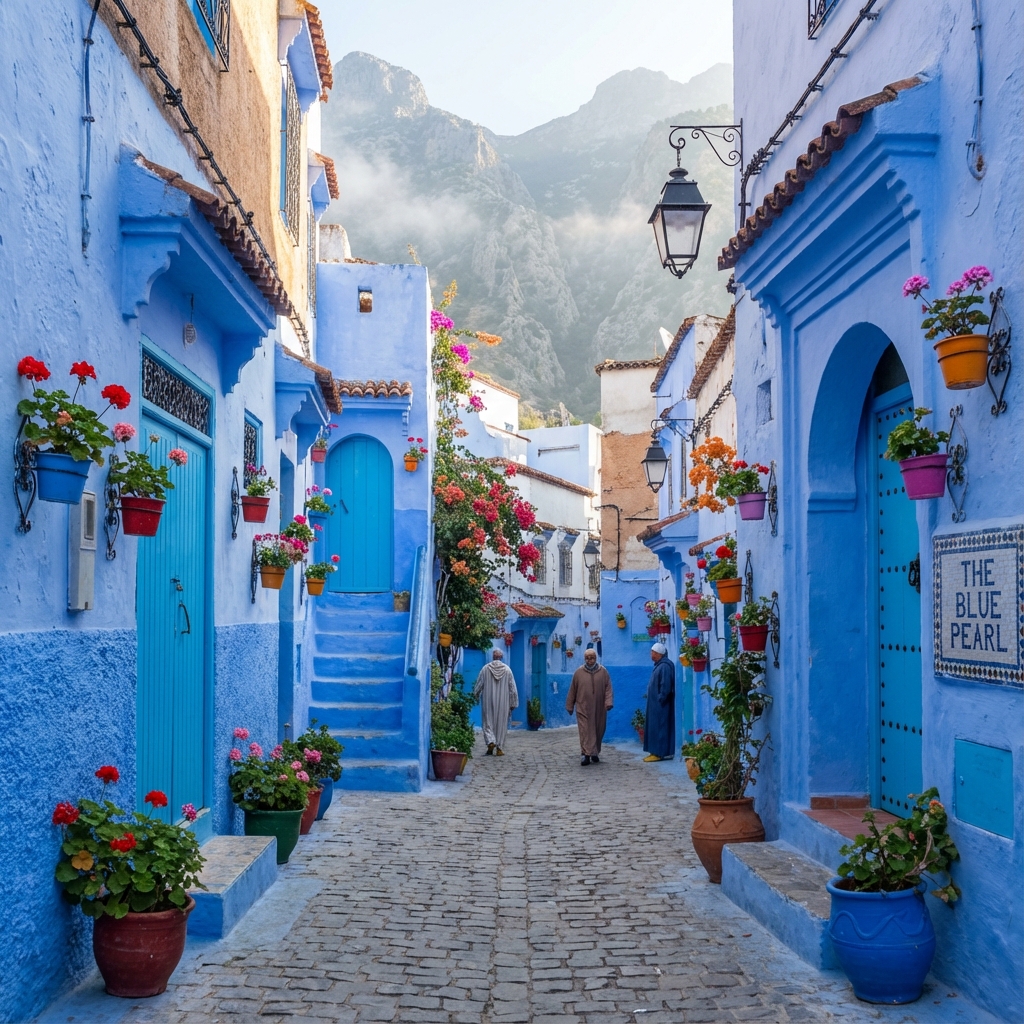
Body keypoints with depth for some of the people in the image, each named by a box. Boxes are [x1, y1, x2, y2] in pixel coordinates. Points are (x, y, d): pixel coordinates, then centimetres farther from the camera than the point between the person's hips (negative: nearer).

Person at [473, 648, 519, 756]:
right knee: (501, 724, 7)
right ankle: (499, 748, 8)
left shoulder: (485, 668, -4)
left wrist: (476, 694, 23)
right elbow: (512, 687, -1)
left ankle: (490, 741, -13)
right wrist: (513, 703, 6)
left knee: (488, 722, 8)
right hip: (503, 702, 1)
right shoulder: (507, 669, -3)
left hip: (488, 701, -1)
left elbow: (479, 683, 3)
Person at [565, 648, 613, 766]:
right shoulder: (579, 672, 1)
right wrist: (569, 706, 7)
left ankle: (595, 753, 23)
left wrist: (608, 702, -13)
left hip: (599, 709, 1)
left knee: (598, 731, 9)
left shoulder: (603, 672, 2)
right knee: (585, 731, -9)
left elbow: (608, 688, -1)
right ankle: (586, 754, -14)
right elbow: (572, 690, 6)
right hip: (583, 708, -1)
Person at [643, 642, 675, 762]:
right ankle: (657, 752, 15)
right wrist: (657, 699, 15)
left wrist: (660, 699, -20)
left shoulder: (664, 666, -18)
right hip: (656, 703, 10)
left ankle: (659, 753, -4)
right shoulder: (659, 665, 14)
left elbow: (665, 686, -22)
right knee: (654, 727, 11)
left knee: (659, 727, -7)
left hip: (660, 704, -10)